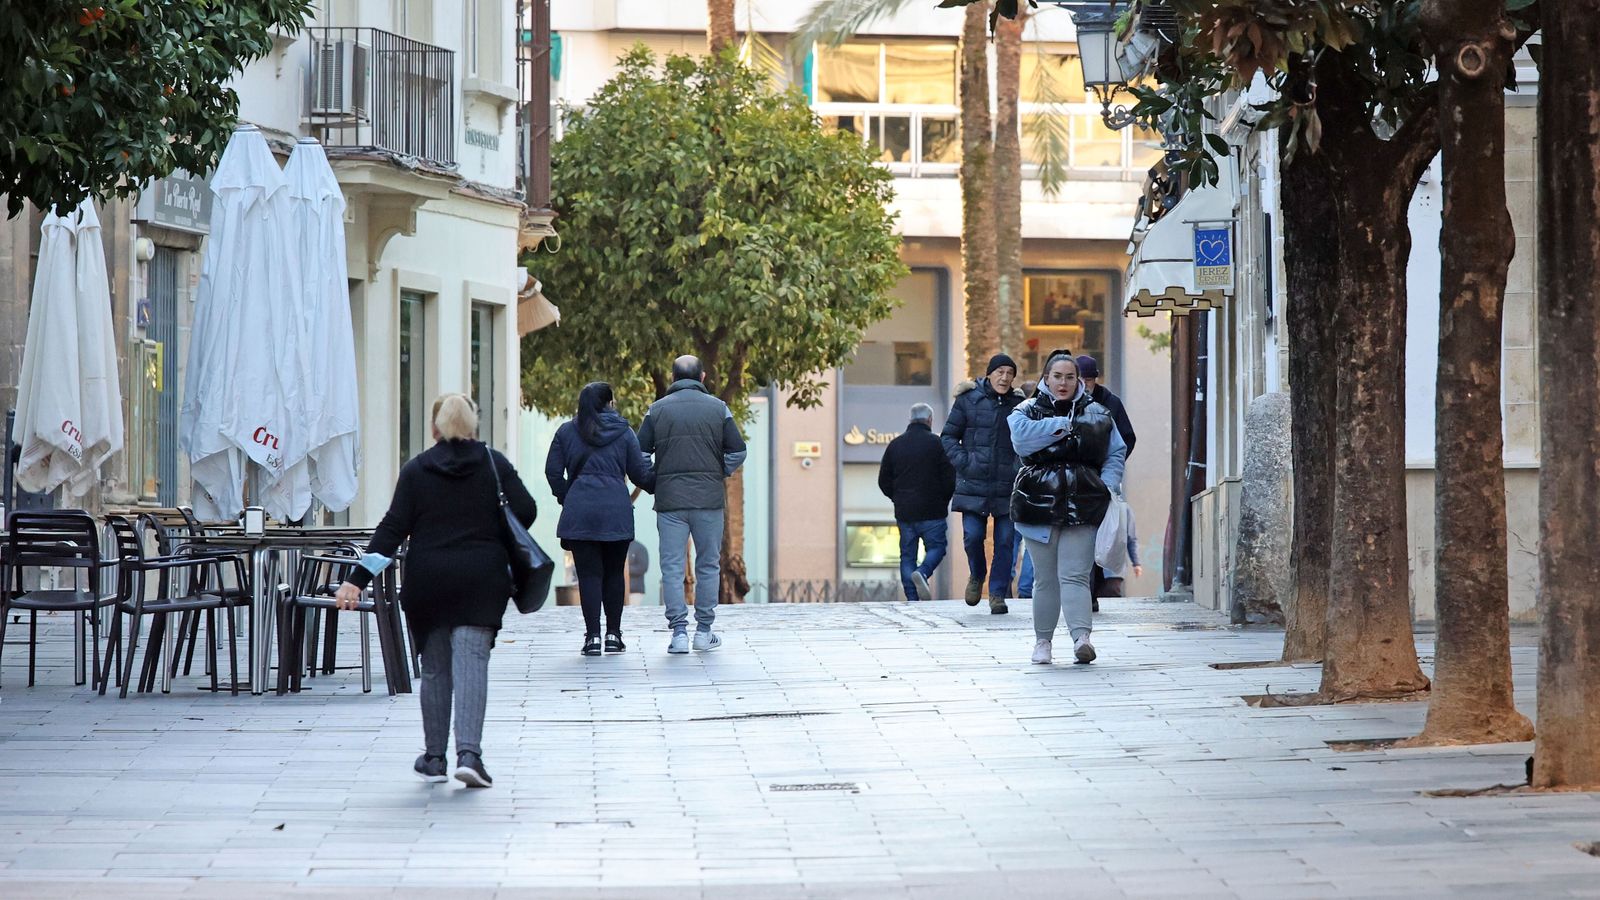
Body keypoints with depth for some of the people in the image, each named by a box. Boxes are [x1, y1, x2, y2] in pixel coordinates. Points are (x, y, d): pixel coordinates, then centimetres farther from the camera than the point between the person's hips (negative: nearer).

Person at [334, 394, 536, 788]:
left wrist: (358, 579, -5)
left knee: (435, 668, 11)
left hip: (428, 580, 1)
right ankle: (469, 753, -21)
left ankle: (434, 757, 15)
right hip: (481, 579, -1)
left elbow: (393, 528, -3)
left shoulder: (417, 469, 3)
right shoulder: (494, 463, 3)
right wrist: (504, 554, 17)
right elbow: (525, 512, -3)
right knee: (471, 662, -6)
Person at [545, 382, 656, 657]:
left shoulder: (566, 432, 7)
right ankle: (613, 634, 13)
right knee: (614, 573, 11)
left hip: (579, 513, 0)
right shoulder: (623, 433, 5)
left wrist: (565, 498, 18)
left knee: (589, 573, 0)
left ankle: (593, 637, -6)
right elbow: (640, 475, 6)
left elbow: (553, 471, 6)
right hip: (617, 512, 0)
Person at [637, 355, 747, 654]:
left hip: (670, 500, 0)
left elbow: (640, 453, -1)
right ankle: (704, 631, 11)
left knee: (672, 567, 2)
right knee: (708, 566, 10)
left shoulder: (657, 409, 3)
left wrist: (654, 482, 12)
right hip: (709, 499, 0)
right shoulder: (718, 408, 2)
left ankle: (679, 632, -5)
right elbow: (737, 451, -1)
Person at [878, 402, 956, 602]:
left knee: (907, 555, 8)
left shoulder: (895, 445, 8)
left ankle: (912, 599, 1)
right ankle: (922, 573, -23)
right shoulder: (936, 444, -6)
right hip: (931, 511, -4)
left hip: (904, 511, 4)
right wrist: (943, 501, 9)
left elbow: (884, 481, 10)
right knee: (937, 547, 6)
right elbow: (950, 478, -7)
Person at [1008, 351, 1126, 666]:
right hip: (1039, 506, 0)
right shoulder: (1028, 412, 6)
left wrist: (1107, 488, -3)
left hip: (1082, 508, 0)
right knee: (1045, 578, 6)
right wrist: (1064, 424, -12)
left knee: (1074, 575, -12)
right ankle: (1043, 640, 17)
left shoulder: (1097, 414, 11)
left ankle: (1081, 636, -23)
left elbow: (1116, 454, 13)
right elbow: (1022, 438, -15)